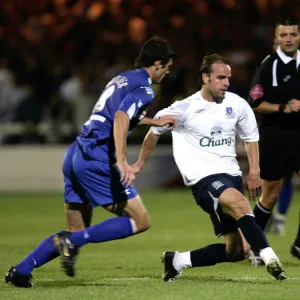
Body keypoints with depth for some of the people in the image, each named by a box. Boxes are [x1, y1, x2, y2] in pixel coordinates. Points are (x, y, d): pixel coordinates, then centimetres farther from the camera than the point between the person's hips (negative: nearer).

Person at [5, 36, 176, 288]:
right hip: (96, 159, -9)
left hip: (76, 154, 9)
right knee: (140, 221, -6)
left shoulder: (122, 78, 23)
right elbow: (121, 119, -22)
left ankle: (21, 271, 5)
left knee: (77, 231, 14)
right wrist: (121, 161, -30)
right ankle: (72, 241, -15)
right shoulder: (143, 88, -5)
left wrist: (154, 122, 52)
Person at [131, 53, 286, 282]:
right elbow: (156, 130, 10)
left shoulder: (237, 104, 3)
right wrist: (141, 163, 19)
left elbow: (251, 137, 18)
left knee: (237, 250, 1)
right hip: (203, 177, -6)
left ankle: (178, 261, 18)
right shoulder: (184, 109, -7)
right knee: (240, 203, -37)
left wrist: (254, 172, 7)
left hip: (231, 175, 6)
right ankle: (269, 258, -41)